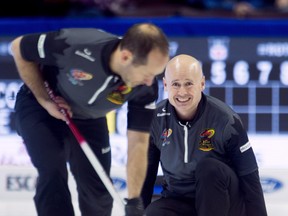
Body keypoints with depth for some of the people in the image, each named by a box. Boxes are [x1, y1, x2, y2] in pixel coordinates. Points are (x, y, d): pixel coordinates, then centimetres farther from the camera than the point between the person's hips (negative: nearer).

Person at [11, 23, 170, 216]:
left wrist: (134, 200, -24)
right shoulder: (75, 45, -40)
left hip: (89, 119, 4)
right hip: (40, 107, -4)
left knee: (98, 191, 2)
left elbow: (138, 142, -19)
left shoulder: (146, 87, -27)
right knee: (53, 175, -21)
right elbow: (18, 48, -21)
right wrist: (45, 100, -20)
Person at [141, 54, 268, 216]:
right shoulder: (156, 119, -8)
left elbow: (249, 177, -12)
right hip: (178, 201, 2)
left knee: (208, 167, -32)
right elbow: (145, 174, 5)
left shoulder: (225, 119, -17)